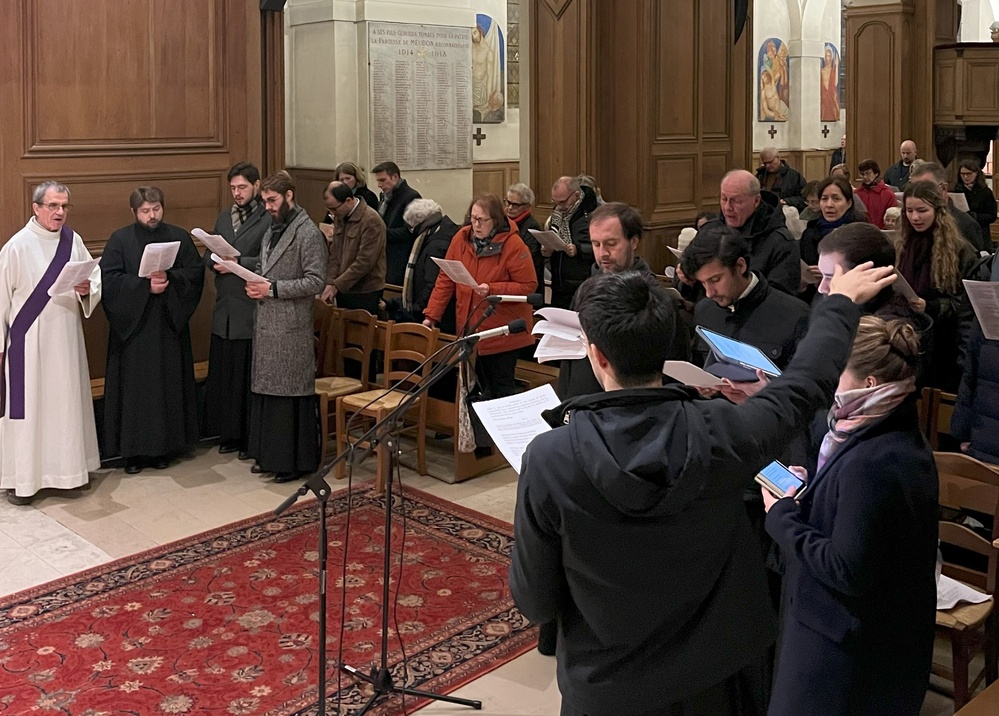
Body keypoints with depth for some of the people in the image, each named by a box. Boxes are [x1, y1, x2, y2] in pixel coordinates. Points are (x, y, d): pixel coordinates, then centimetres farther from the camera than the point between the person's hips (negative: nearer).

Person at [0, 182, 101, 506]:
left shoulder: (73, 241, 2)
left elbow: (97, 277, 9)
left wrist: (88, 289, -15)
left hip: (66, 339, 5)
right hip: (28, 341, -5)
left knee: (67, 403, 13)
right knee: (27, 407, 1)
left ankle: (67, 468, 27)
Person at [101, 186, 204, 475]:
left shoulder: (179, 237, 7)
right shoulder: (119, 239, 2)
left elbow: (195, 272, 1)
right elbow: (109, 278, -7)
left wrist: (169, 278, -16)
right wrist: (145, 285, -18)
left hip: (169, 325, 2)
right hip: (132, 324, -2)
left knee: (168, 385, 5)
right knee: (134, 386, 0)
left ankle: (164, 446, 14)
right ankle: (134, 450, 7)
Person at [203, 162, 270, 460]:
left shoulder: (268, 220, -8)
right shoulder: (223, 217, 16)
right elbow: (208, 255, 17)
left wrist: (238, 262, -19)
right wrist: (215, 262, -4)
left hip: (252, 310, -7)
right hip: (224, 310, 7)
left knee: (250, 376, 1)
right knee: (223, 374, 12)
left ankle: (251, 438, 13)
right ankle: (230, 434, 24)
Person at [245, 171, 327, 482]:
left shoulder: (308, 233, -11)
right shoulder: (272, 230, 15)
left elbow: (315, 281, -16)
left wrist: (273, 288, -18)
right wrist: (255, 284, 3)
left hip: (291, 326, -8)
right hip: (266, 323, 9)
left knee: (291, 394, -2)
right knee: (265, 390, 13)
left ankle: (297, 460, 8)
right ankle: (269, 455, 23)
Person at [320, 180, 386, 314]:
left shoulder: (371, 221, -17)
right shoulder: (341, 217, 9)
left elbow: (364, 262, -20)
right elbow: (333, 254, 10)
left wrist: (336, 286, -16)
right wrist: (329, 283, -4)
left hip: (365, 294, -7)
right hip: (343, 291, 7)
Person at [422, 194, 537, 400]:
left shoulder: (513, 245, -13)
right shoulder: (461, 238, 1)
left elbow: (528, 285, -14)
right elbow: (445, 280, 4)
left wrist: (492, 289, -23)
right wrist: (432, 315, 0)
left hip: (502, 332, -5)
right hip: (470, 328, 5)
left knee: (502, 388, 1)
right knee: (482, 385, 13)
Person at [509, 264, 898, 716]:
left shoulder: (549, 460, -26)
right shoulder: (720, 434, -21)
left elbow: (534, 603, -15)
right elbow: (804, 384, 0)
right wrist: (841, 302, 18)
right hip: (715, 678, 2)